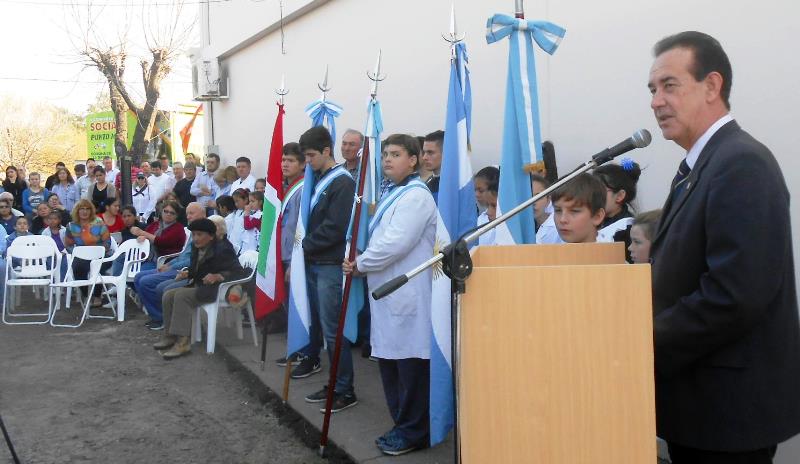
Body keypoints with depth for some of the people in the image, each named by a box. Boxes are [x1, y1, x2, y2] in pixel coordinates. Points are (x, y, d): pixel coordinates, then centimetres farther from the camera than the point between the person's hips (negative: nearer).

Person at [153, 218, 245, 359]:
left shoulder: (223, 249, -17)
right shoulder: (196, 247, 8)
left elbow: (238, 272, -21)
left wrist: (217, 277, -35)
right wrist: (188, 273, 2)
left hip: (217, 289, -9)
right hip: (198, 286, 9)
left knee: (181, 295, -26)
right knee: (168, 295, -6)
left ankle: (183, 342, -26)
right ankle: (170, 335, 2)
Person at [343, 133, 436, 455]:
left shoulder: (416, 196, -13)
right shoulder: (393, 195, 19)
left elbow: (395, 244, -21)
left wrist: (359, 265, -9)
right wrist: (361, 263, 2)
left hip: (408, 295, -10)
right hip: (388, 293, 10)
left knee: (410, 364, -1)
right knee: (389, 359, 15)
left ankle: (413, 433, 12)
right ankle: (402, 424, 28)